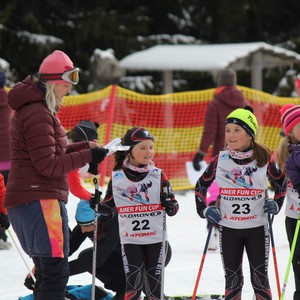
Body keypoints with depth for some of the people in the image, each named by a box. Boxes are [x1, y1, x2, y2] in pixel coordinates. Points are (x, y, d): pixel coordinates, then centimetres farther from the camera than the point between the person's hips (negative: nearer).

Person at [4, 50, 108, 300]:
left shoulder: (36, 109, 19)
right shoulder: (38, 115, -15)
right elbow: (49, 165, -18)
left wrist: (84, 147, 12)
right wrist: (88, 156, -14)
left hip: (24, 202, 11)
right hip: (40, 201, -11)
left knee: (47, 271, 15)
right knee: (55, 272, -12)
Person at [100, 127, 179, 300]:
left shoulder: (158, 175, -1)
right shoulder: (117, 177, -1)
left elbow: (173, 209, 0)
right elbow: (109, 204, 11)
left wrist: (170, 205, -22)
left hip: (156, 238, 1)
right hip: (130, 239, -1)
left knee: (155, 285, 7)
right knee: (134, 283, -6)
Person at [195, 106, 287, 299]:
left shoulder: (264, 160, -5)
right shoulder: (220, 161, -3)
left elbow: (281, 181, 12)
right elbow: (201, 186, 11)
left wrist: (276, 204, 1)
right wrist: (204, 209, 1)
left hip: (257, 227, -1)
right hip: (228, 228, 1)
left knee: (260, 277, 4)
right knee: (232, 278, 8)